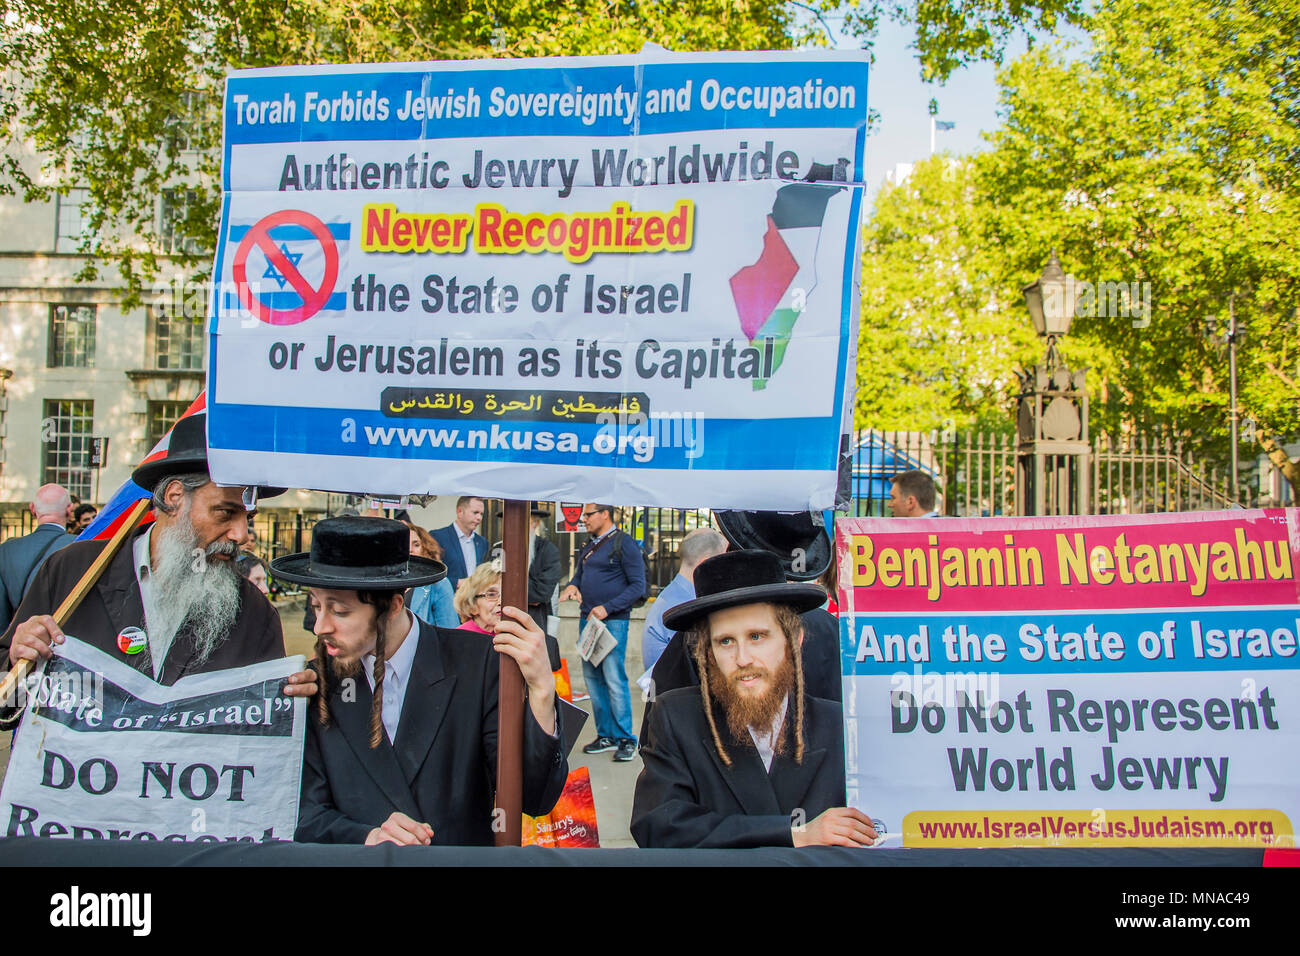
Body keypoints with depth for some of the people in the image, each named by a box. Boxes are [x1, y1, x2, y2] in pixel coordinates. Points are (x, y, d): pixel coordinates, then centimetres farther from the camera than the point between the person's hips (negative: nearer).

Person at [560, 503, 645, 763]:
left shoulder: (624, 544, -6)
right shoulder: (588, 547, 17)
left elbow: (638, 586, -10)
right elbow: (579, 576, 26)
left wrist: (607, 609, -17)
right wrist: (573, 586, 1)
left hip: (613, 621, -8)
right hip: (587, 619, 8)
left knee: (614, 679, -10)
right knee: (592, 678, 8)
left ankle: (626, 739, -3)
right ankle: (606, 735, 16)